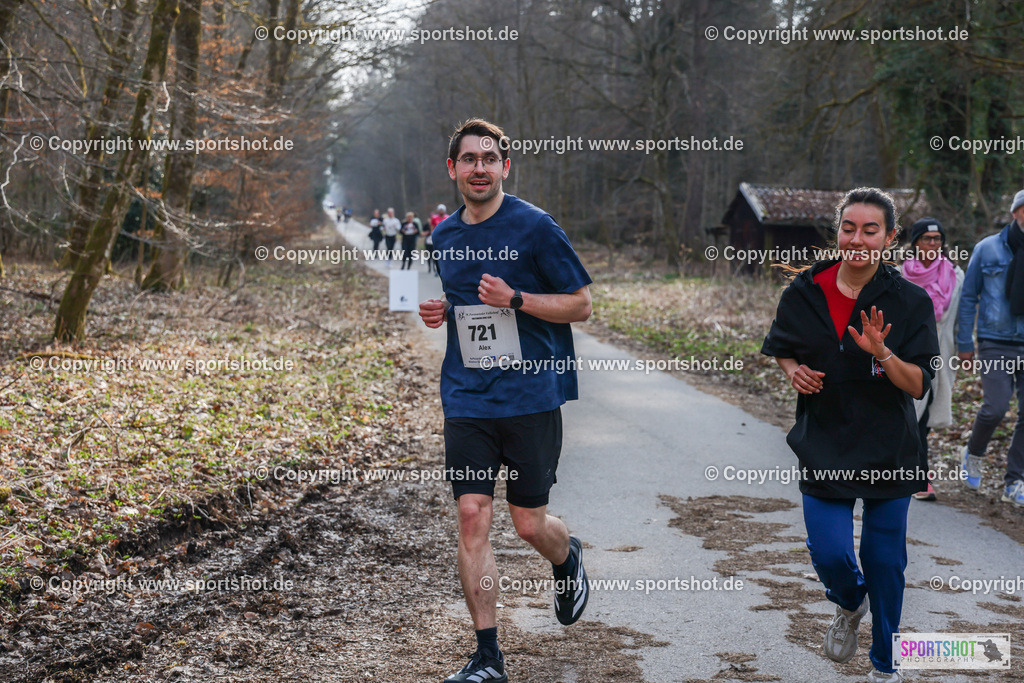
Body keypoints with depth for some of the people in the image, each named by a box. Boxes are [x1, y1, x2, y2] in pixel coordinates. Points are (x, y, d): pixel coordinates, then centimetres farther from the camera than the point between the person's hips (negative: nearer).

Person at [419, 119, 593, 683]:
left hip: (531, 397, -4)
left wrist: (515, 300, -17)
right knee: (472, 516, -4)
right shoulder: (443, 236, 10)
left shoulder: (535, 227, -6)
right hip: (466, 399, 4)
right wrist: (437, 312, 3)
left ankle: (568, 559, 40)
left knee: (529, 524, 3)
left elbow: (581, 304, -4)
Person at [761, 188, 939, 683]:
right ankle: (849, 605, 32)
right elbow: (780, 347, 14)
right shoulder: (804, 293, -3)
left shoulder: (909, 303, -8)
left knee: (884, 560, 7)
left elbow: (918, 385, -10)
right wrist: (793, 371, -8)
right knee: (829, 553, -7)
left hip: (888, 451, -1)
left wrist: (882, 353, -28)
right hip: (824, 446, 1)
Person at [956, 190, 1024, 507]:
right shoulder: (988, 249, 1)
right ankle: (973, 454, 18)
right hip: (995, 345, -2)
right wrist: (964, 343, 2)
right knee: (995, 407, -13)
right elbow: (968, 298, 5)